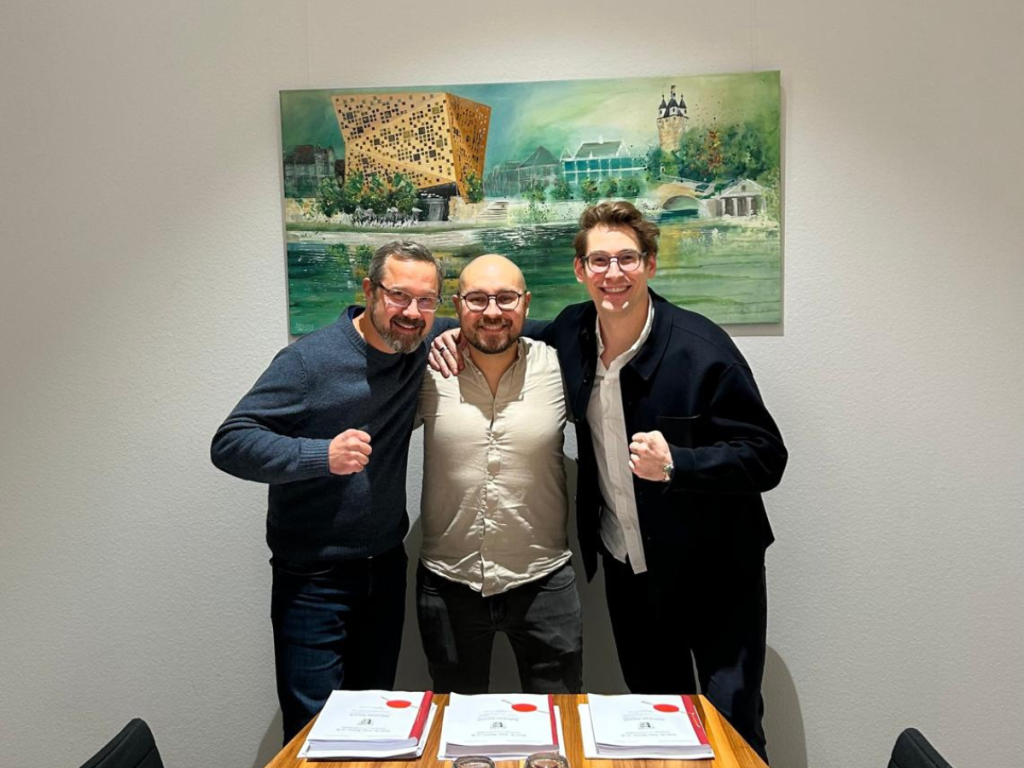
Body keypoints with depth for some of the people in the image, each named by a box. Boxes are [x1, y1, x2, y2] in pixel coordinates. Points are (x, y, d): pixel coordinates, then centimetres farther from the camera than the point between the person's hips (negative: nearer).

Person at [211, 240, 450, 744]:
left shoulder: (421, 354, 0)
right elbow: (230, 443, -17)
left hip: (387, 570, 5)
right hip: (314, 580, -5)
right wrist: (321, 454, -30)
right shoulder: (311, 359, -15)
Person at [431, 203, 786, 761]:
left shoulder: (701, 348, -19)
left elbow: (766, 458, -18)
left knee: (732, 729, 7)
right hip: (626, 569, 4)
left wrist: (675, 463, -33)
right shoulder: (571, 333, -5)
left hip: (713, 572, -4)